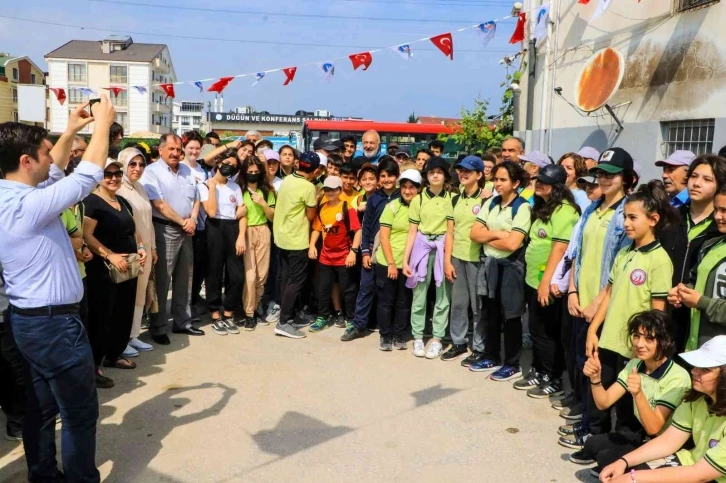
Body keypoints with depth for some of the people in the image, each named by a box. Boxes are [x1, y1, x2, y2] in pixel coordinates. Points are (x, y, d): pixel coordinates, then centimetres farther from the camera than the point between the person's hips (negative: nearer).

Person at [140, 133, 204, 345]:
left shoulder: (187, 171, 12)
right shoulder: (152, 171, -8)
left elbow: (195, 199, 14)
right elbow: (159, 204, -15)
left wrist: (192, 220, -4)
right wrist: (182, 222, -10)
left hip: (186, 231, 7)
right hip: (164, 230, -6)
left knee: (184, 278, 13)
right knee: (161, 280, -2)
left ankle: (182, 322, 23)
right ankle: (158, 327, 6)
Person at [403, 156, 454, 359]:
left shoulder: (451, 198, 2)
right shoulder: (418, 199, 5)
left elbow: (451, 231, -1)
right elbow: (412, 231, 5)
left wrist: (449, 258, -9)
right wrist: (405, 260, 0)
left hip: (443, 248, -1)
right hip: (421, 247, 1)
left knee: (443, 296, 3)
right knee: (419, 295, 5)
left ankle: (437, 339, 12)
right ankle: (417, 337, 15)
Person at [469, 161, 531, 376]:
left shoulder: (522, 207, -12)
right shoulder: (491, 203, 8)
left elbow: (512, 243, -21)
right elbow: (475, 233, 1)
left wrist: (487, 237, -9)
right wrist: (498, 234, -13)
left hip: (510, 266, -6)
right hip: (489, 264, 6)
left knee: (510, 316, 3)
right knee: (489, 314, 14)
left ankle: (512, 364, 15)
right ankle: (491, 357, 29)